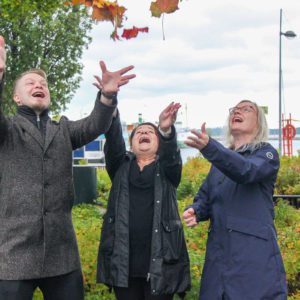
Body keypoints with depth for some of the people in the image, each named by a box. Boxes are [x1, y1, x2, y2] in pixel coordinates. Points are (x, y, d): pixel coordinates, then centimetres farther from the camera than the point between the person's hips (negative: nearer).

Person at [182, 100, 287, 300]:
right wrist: (195, 211, -4)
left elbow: (246, 170, -20)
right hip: (218, 252, 5)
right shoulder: (221, 157, 21)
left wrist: (209, 147, -35)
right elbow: (204, 197, 20)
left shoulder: (266, 153, 2)